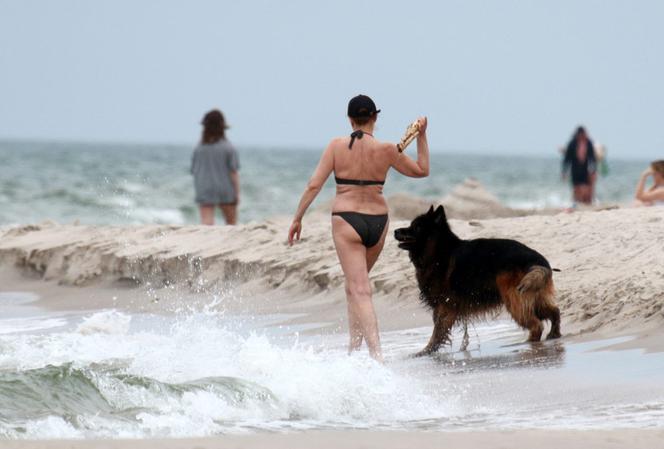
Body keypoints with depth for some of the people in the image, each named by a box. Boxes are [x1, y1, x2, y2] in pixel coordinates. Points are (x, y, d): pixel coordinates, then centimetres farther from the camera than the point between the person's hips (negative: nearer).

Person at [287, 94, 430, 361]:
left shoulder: (337, 146, -4)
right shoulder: (386, 150, -1)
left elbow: (314, 185, -5)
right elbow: (422, 170, 13)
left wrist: (297, 218, 4)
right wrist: (422, 136, 16)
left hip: (346, 220, -3)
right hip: (377, 221, 3)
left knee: (360, 291, -9)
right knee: (355, 282, 25)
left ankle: (376, 355, -23)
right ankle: (354, 345, 25)